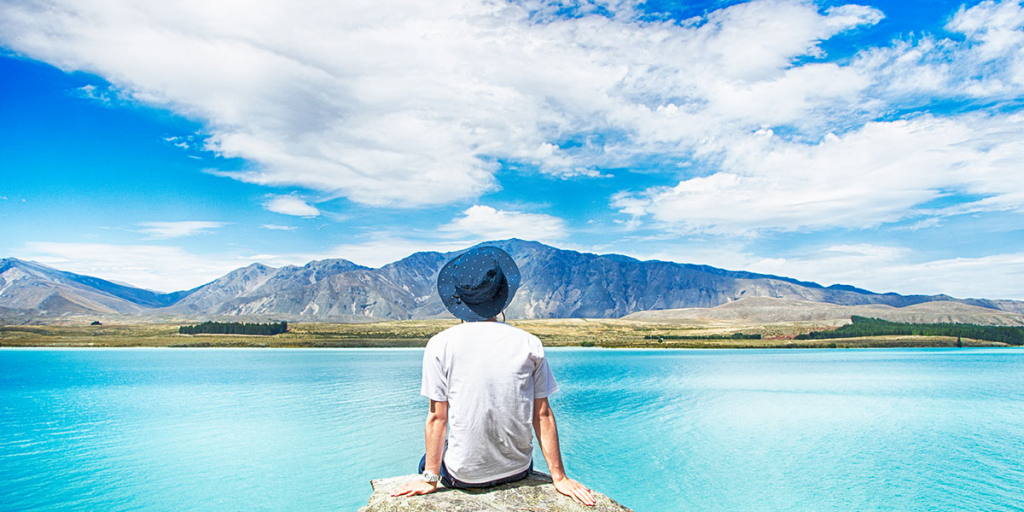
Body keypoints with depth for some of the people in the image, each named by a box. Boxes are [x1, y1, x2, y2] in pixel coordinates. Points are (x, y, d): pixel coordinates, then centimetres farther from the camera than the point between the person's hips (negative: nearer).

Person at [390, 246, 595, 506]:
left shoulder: (440, 344, -9)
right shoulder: (530, 344, -5)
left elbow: (437, 417, -8)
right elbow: (543, 415, -4)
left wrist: (430, 478, 1)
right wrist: (559, 477, 2)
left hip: (464, 475, -2)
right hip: (518, 471, 2)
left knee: (427, 462, 28)